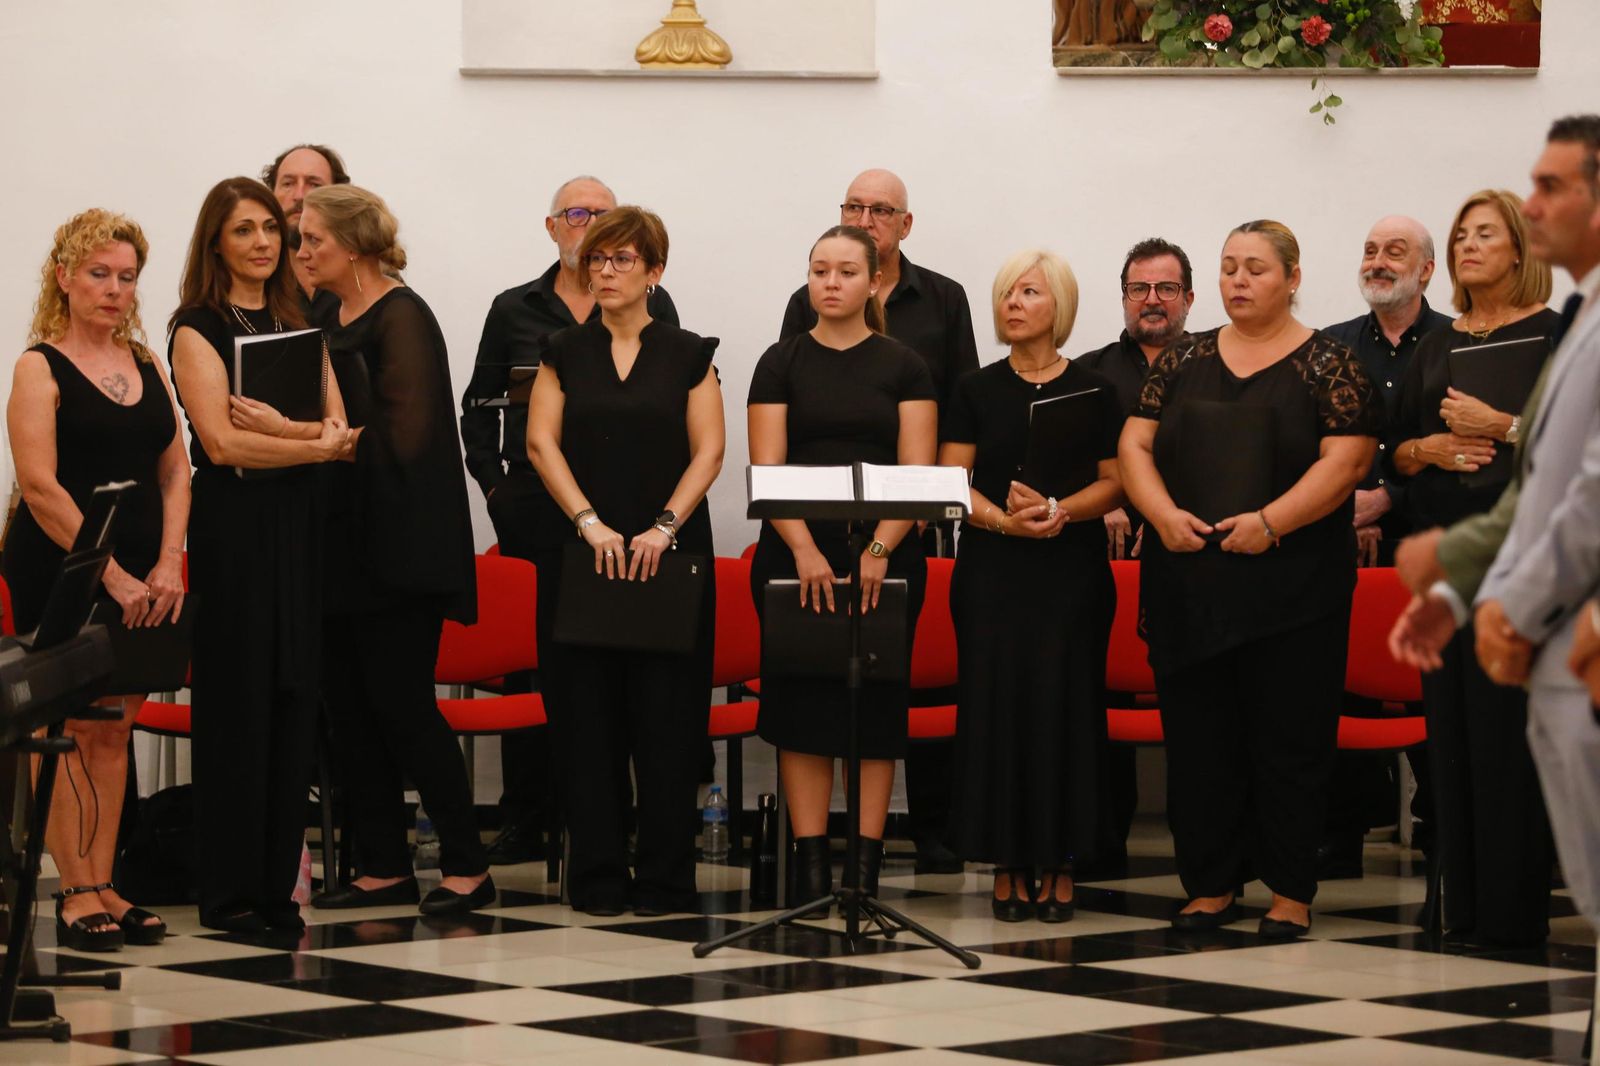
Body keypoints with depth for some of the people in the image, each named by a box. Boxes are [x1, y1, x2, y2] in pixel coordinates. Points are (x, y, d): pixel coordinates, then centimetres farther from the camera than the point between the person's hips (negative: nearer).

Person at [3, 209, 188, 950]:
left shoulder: (147, 363, 12)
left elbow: (175, 471, 11)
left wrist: (167, 564, -3)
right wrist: (112, 575, -16)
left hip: (138, 577, 5)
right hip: (61, 573, -5)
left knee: (115, 730, 6)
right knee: (75, 729, -3)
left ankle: (105, 888, 9)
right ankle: (76, 894, 0)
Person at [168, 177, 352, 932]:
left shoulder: (297, 326, 16)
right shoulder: (198, 329, -2)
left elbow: (340, 427, 5)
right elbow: (221, 442, -13)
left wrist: (281, 427, -14)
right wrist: (316, 444, -7)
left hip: (299, 527, 6)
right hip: (233, 525, -6)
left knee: (294, 702, 4)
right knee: (238, 704, -5)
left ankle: (278, 883, 9)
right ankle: (230, 892, -1)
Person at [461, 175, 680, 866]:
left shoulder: (650, 307, 9)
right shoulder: (515, 311, 12)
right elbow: (478, 408, 14)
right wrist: (494, 483, 2)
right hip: (536, 511, 1)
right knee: (534, 656, 0)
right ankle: (523, 822, 5)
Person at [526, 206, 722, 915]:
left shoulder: (688, 355, 6)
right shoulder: (564, 354, 10)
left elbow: (708, 451, 0)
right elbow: (541, 442, 1)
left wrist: (664, 527, -12)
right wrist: (591, 524, -10)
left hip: (671, 556, -1)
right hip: (586, 554, 1)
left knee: (667, 720, -3)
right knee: (590, 717, 0)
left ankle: (664, 881, 1)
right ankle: (598, 878, 5)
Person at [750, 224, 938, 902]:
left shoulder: (904, 368, 6)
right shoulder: (782, 363, 6)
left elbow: (918, 472, -1)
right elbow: (767, 469, -2)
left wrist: (879, 550, -15)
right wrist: (804, 551, -15)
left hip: (886, 559, 0)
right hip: (797, 556, 0)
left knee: (878, 703, -1)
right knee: (801, 700, -3)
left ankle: (867, 864, 1)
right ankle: (810, 862, 0)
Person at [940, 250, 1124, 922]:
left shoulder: (1094, 392, 6)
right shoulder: (977, 391, 8)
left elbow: (1113, 483, 3)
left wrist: (1060, 510, -15)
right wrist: (1003, 518, -15)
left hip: (1072, 570, -1)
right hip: (992, 568, 1)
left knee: (1065, 705, -4)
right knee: (996, 704, -4)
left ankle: (1060, 869, 2)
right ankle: (1007, 868, 2)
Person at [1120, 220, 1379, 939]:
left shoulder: (1328, 364, 1)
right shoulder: (1184, 361, 12)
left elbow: (1345, 462, -9)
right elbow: (1135, 445, 7)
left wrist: (1271, 522, -19)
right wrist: (1164, 513, -11)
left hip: (1293, 580, -4)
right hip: (1188, 580, 4)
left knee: (1289, 738, -2)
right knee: (1197, 737, 5)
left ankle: (1291, 891, 6)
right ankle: (1211, 885, 13)